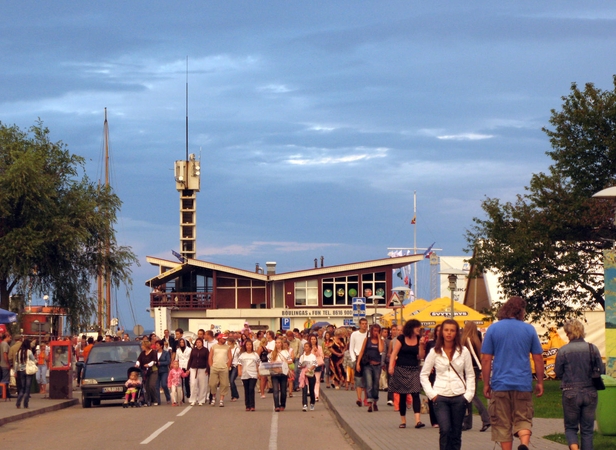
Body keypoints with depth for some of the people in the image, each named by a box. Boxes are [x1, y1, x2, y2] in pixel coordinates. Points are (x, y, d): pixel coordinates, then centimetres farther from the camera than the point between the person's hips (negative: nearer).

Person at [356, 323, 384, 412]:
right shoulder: (367, 340, 6)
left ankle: (375, 403, 24)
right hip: (367, 365, -2)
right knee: (369, 384, -13)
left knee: (376, 385, 10)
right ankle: (370, 404, -19)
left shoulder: (380, 341, 8)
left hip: (377, 365, 2)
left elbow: (381, 350, -11)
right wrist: (358, 363, -3)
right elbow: (361, 351, 4)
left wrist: (379, 338, -4)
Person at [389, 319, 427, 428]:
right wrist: (391, 366, -16)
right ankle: (403, 421, 15)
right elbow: (394, 353, -5)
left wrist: (421, 346, -8)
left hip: (414, 370, 2)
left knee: (415, 394, -12)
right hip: (401, 370, -2)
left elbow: (421, 357, 6)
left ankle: (418, 420, -22)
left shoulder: (418, 340, 7)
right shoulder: (401, 339, -2)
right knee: (402, 396, 4)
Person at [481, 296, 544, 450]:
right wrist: (540, 382, 14)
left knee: (503, 424, 8)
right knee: (523, 419, 6)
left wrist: (486, 384, 6)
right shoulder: (529, 329, 2)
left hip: (500, 384, 0)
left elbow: (486, 359, -1)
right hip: (523, 384, 0)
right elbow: (538, 358, 4)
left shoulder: (493, 329, 0)